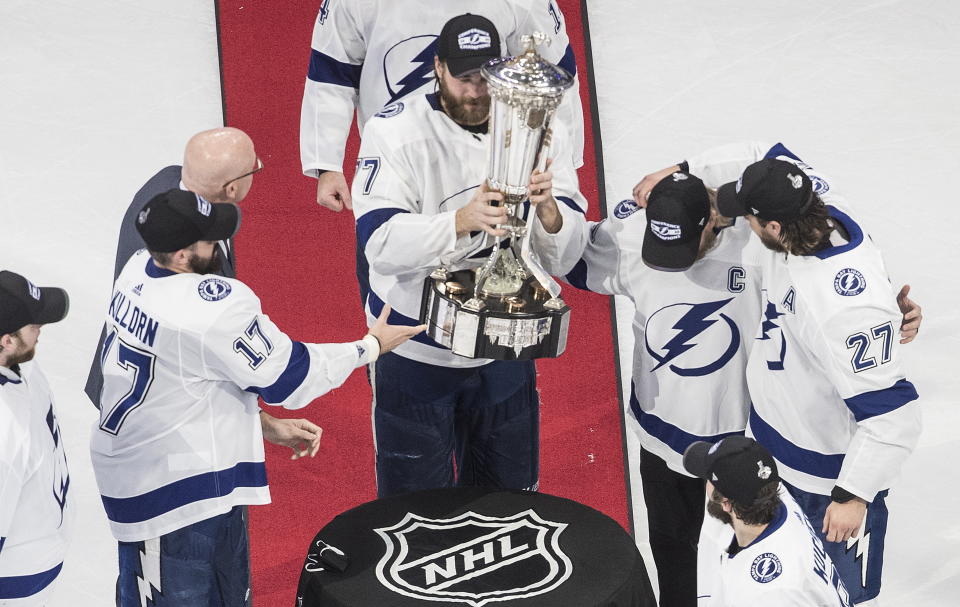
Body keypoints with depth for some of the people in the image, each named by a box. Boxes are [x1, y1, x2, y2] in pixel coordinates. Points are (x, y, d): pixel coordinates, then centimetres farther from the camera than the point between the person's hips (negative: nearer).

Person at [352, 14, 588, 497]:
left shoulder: (540, 131, -6)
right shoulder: (395, 131, -15)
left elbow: (564, 257, -10)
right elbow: (379, 243, -27)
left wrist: (549, 212, -32)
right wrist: (462, 221, -41)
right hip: (414, 350, -3)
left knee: (508, 500, 19)